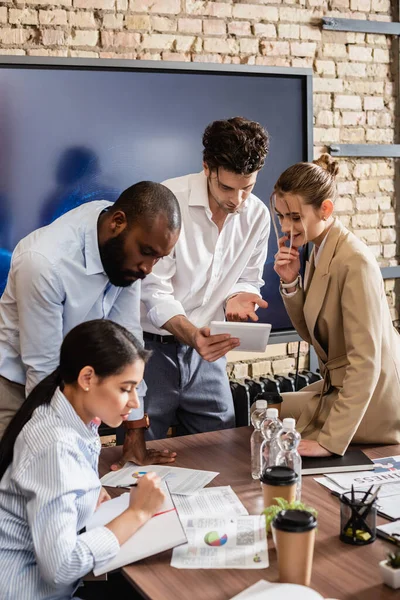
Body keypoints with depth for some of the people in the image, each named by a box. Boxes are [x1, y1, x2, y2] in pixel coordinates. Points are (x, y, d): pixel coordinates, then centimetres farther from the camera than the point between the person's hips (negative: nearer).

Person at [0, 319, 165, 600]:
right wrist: (137, 514, -19)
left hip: (48, 577, 8)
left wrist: (89, 493, -2)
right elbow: (60, 566, -28)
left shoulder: (77, 422, 0)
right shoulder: (55, 445, -25)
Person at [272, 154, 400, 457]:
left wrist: (331, 441, -29)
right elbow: (312, 333, 8)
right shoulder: (321, 251, 2)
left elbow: (366, 362, -28)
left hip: (368, 402, -8)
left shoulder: (354, 261, -25)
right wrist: (291, 283, -8)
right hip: (346, 389, 8)